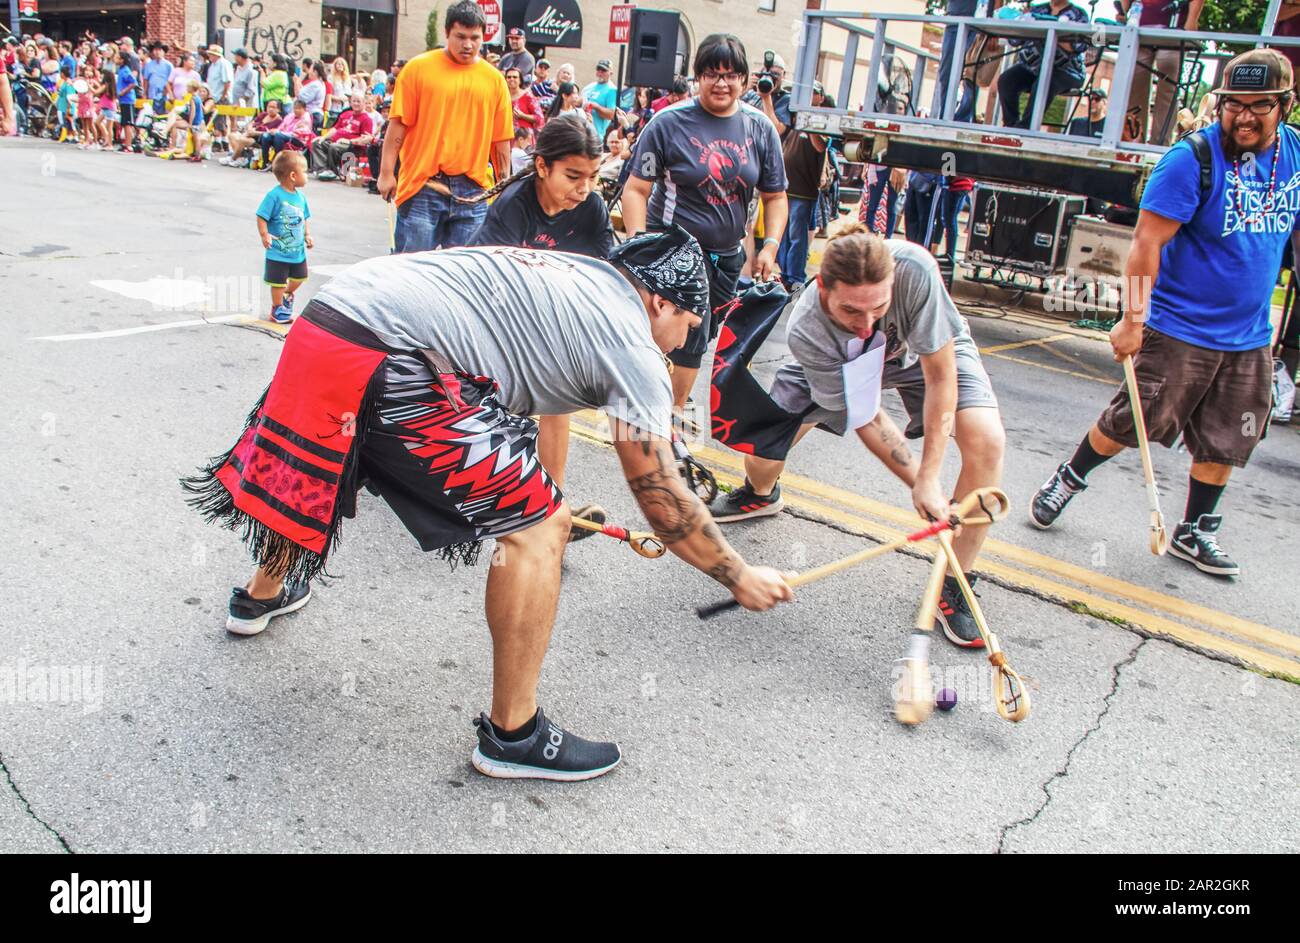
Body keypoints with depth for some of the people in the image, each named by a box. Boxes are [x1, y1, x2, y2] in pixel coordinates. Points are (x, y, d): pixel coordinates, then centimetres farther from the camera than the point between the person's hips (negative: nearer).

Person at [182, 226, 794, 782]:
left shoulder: (577, 276, 25)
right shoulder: (632, 345, 1)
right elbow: (662, 498, 1)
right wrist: (740, 577, 15)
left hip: (324, 320, 10)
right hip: (387, 360, -10)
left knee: (302, 478, 35)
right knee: (537, 526, -1)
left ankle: (263, 595, 64)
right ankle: (512, 735, 10)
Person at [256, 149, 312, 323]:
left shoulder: (301, 196, 3)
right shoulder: (274, 195, -19)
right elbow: (261, 217, -17)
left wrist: (307, 235, 6)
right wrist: (265, 235, -25)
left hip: (298, 249, 7)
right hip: (278, 250, -6)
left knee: (299, 278, 19)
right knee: (278, 282, 6)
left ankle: (287, 295, 47)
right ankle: (278, 310, 23)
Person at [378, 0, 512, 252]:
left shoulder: (494, 79, 8)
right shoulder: (418, 68, 2)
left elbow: (501, 139, 9)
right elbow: (398, 124, 0)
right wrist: (386, 173, -4)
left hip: (472, 191, 2)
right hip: (422, 186, -2)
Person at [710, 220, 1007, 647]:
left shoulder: (915, 269, -43)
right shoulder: (806, 332, -37)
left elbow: (940, 374, -32)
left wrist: (930, 479, -32)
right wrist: (921, 485, -26)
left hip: (932, 350, 0)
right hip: (839, 363, 1)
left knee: (986, 440, -25)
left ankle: (953, 587, -8)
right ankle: (760, 495, 33)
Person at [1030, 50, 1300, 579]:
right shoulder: (1192, 159, -15)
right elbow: (1146, 242, -17)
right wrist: (1133, 320, -22)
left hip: (1250, 338, 6)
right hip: (1179, 329, -6)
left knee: (1225, 444, 10)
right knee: (1129, 424, -2)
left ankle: (1193, 534, 27)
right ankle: (1069, 478, 25)